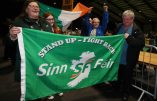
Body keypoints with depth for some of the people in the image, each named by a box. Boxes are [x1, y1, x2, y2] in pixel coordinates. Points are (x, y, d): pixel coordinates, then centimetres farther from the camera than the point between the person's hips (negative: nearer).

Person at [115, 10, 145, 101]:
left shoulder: (137, 30, -11)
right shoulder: (119, 26, 6)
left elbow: (141, 43, -20)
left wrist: (129, 38, -26)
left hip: (128, 60, -5)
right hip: (118, 57, 5)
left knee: (127, 77, 12)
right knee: (118, 75, 21)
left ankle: (125, 93, 32)